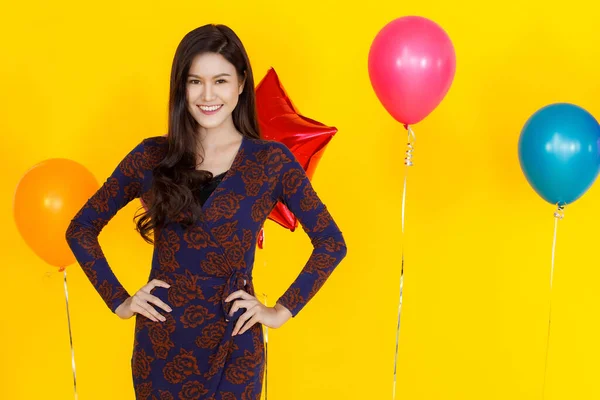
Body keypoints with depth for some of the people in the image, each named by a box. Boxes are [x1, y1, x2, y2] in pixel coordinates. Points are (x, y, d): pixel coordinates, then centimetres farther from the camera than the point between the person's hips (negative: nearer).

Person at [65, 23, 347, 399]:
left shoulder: (272, 160, -5)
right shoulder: (152, 156, -2)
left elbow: (331, 242, -1)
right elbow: (81, 228, 6)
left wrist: (283, 310, -5)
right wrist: (119, 301, -1)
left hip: (234, 343, -1)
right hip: (161, 342, 1)